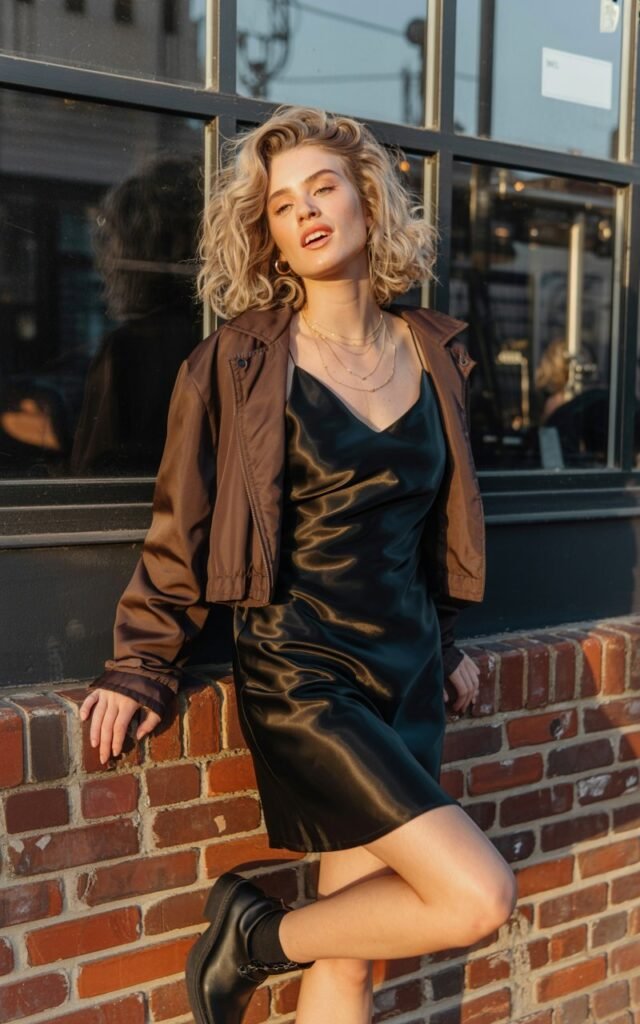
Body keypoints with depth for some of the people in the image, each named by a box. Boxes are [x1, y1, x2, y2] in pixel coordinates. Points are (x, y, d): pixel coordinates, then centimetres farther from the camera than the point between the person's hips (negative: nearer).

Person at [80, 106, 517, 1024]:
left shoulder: (433, 353, 8)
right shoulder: (239, 362, -6)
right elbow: (183, 526, -2)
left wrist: (443, 645, 19)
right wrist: (143, 665, -2)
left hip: (407, 671, 5)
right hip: (300, 672, -5)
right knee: (478, 896, -13)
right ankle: (258, 935, 9)